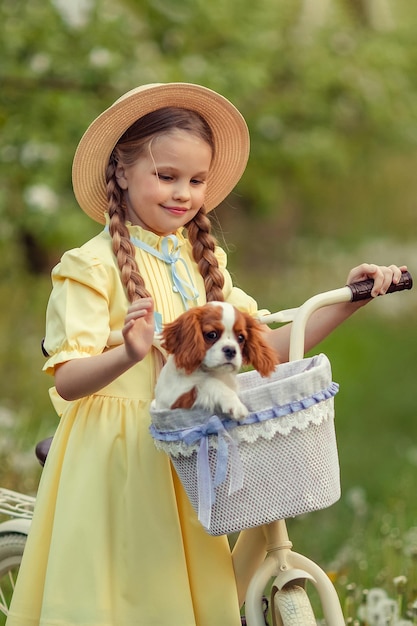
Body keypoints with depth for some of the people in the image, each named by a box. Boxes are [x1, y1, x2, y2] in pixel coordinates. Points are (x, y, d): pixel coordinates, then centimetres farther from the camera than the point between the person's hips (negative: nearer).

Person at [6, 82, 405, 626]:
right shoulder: (93, 267, -9)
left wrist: (348, 301, 2)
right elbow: (67, 381, -16)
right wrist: (129, 354, -36)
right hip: (116, 460, -5)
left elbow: (260, 347, 8)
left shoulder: (202, 261, 11)